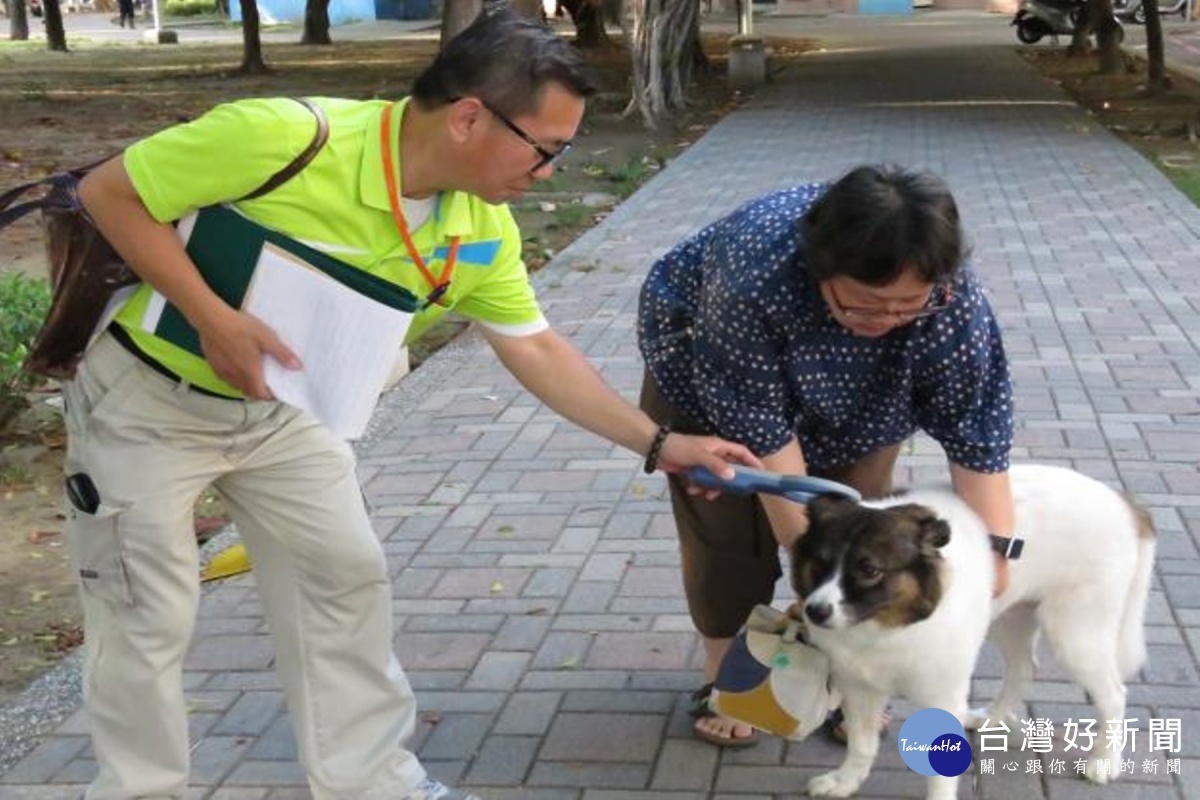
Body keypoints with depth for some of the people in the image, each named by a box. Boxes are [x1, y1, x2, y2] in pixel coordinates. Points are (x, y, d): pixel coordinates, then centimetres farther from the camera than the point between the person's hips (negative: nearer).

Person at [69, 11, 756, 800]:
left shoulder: (482, 228, -13)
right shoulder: (283, 137, -33)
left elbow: (537, 349, -1)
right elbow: (109, 191, -23)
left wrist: (660, 444, -3)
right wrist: (213, 318, -32)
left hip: (282, 408, 6)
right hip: (147, 397, -6)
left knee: (348, 578, 8)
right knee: (150, 619, 1)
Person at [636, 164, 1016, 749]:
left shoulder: (954, 300, -33)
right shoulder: (755, 269, -43)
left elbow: (976, 424, -24)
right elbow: (759, 422, -35)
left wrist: (994, 545, -27)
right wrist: (801, 537, -30)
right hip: (710, 376, -2)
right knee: (728, 526, -1)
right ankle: (725, 674, 16)